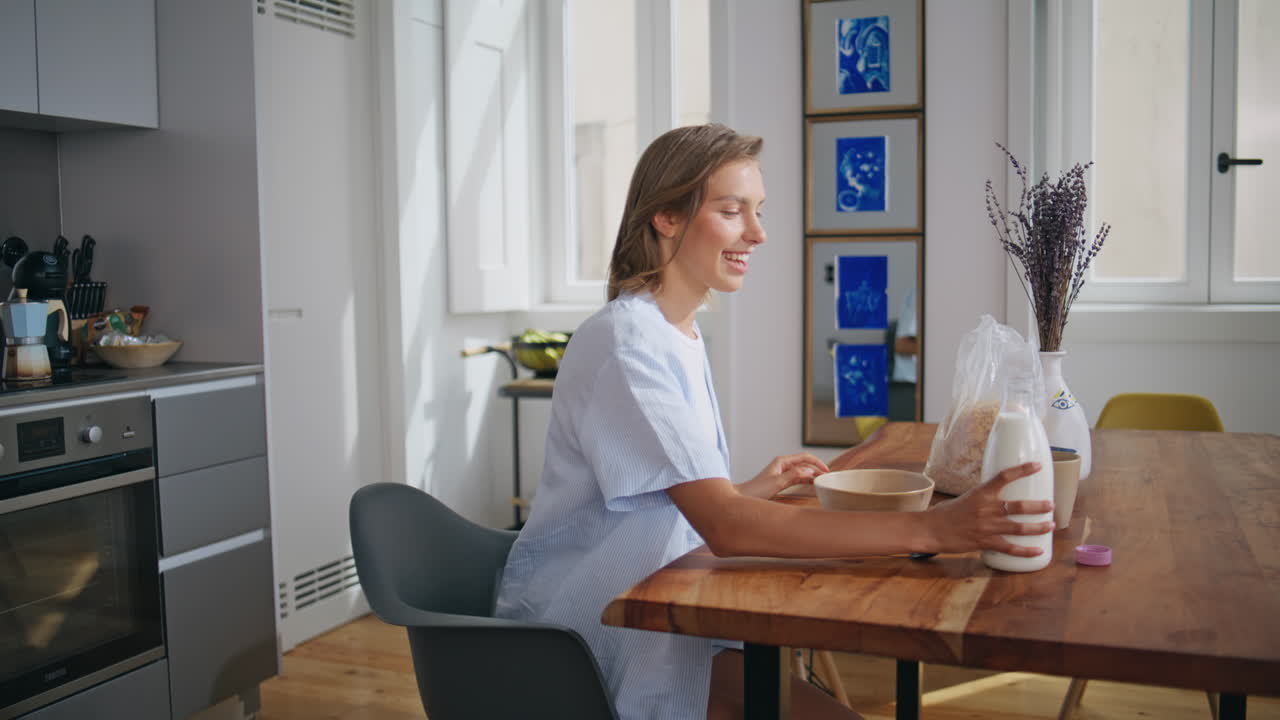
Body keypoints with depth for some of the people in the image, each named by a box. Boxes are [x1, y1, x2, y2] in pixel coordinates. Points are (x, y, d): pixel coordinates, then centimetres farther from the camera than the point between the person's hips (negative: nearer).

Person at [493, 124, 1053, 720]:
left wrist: (752, 492, 4)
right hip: (584, 638, -8)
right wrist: (929, 529, -34)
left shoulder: (681, 334, 9)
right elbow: (727, 527, -30)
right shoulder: (625, 342, -20)